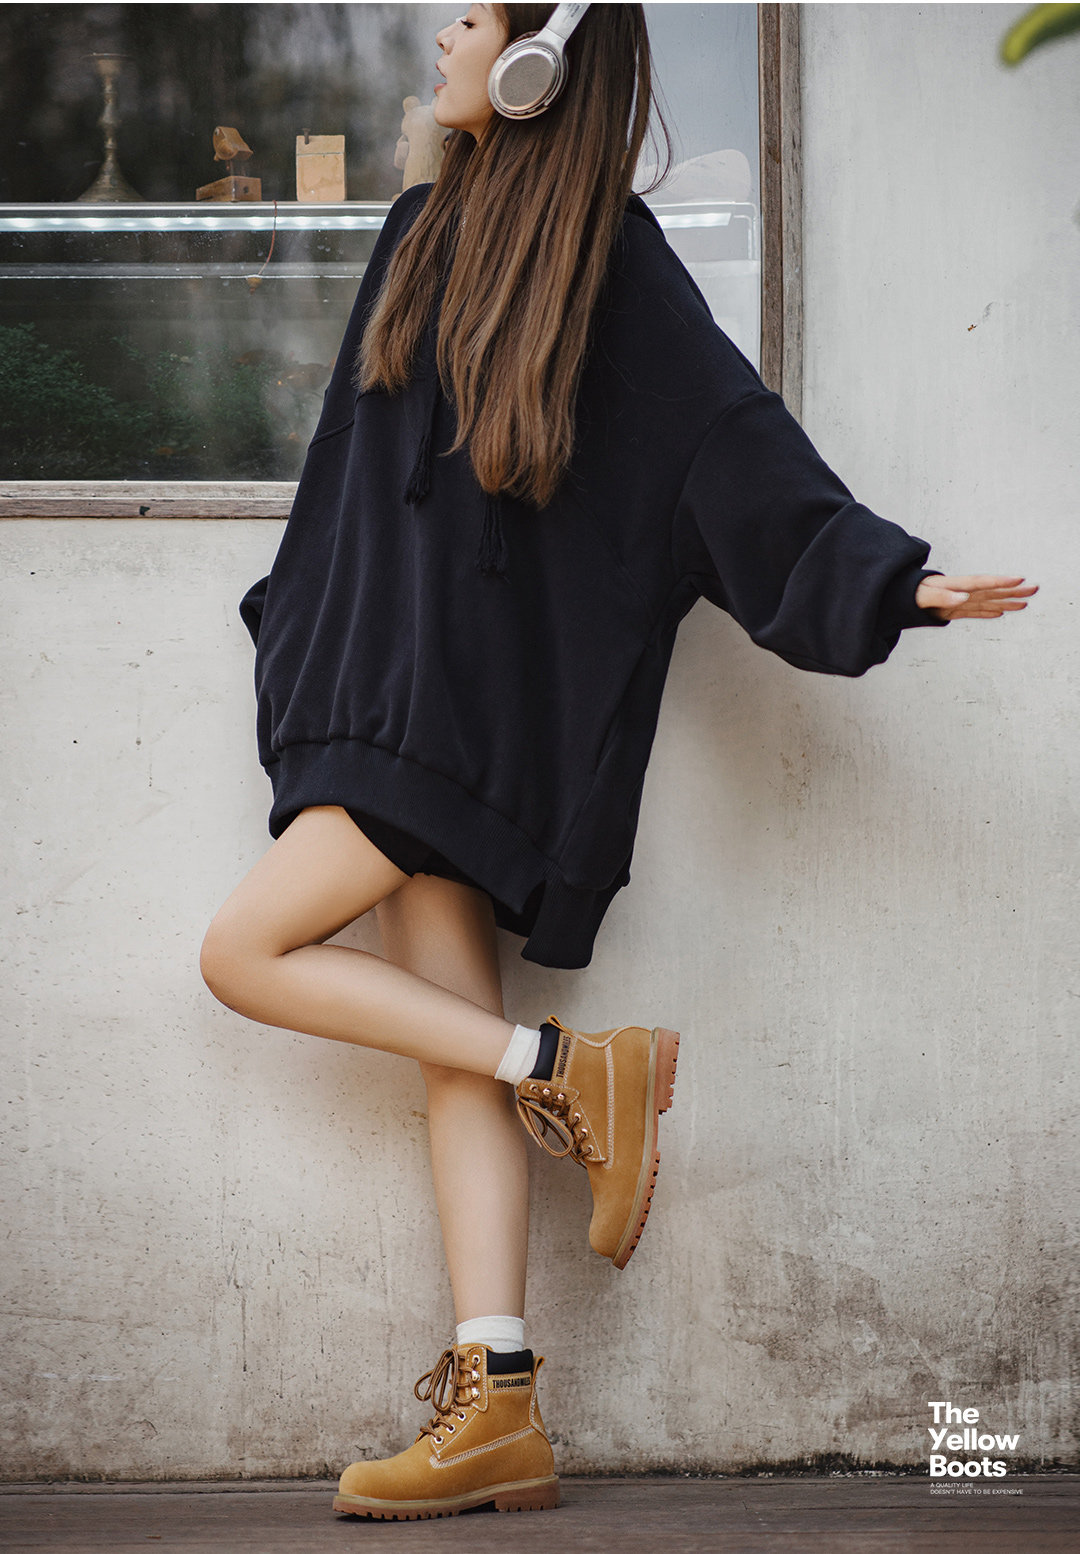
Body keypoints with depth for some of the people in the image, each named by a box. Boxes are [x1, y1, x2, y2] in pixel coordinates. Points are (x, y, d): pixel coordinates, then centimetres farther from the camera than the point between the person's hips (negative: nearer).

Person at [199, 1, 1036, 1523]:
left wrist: (897, 578, -19)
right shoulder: (425, 230, 15)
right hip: (395, 695, 7)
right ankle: (496, 1413, 0)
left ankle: (574, 1072, -5)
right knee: (452, 1044, 1)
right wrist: (296, 617, 31)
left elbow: (743, 442, -10)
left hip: (488, 701, -7)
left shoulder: (614, 261, -6)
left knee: (249, 951, -13)